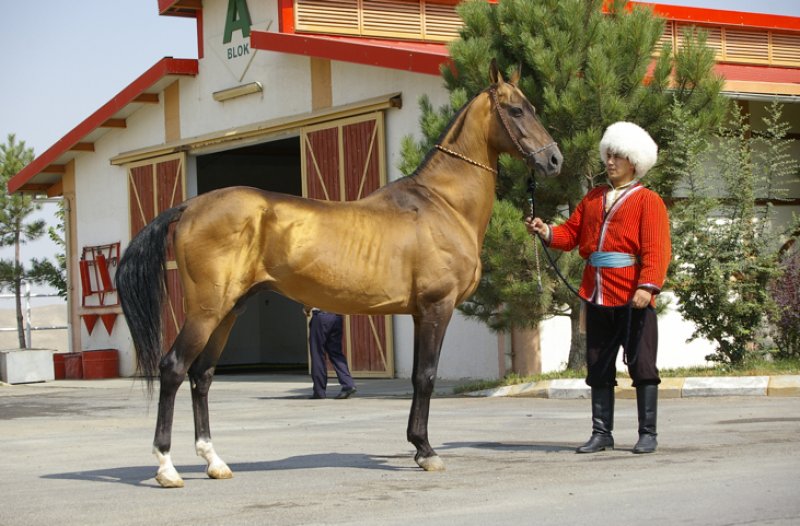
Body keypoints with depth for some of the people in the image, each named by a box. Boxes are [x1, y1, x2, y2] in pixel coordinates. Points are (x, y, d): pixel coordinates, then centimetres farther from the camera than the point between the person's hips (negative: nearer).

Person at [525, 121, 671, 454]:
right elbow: (571, 233, 14)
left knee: (641, 365, -2)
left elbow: (656, 249, -12)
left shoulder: (648, 200, -2)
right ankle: (601, 433, 16)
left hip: (632, 297, -6)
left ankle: (648, 434, 5)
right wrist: (546, 232, -7)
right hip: (596, 295, 6)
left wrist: (647, 286, -24)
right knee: (599, 366, 9)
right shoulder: (593, 198, 18)